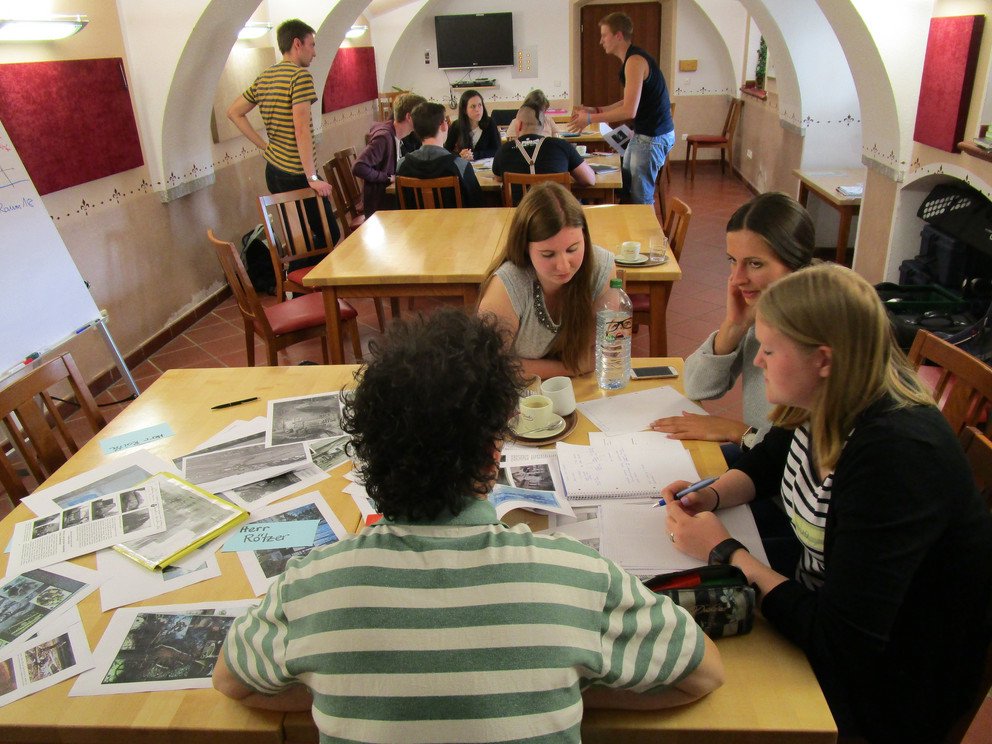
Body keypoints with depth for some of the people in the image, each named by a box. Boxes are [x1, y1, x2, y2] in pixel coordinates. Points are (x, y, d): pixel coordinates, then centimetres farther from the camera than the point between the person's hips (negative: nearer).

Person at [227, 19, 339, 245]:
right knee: (330, 235, -3)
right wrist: (312, 178, -18)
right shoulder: (300, 75, -13)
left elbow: (234, 112, 20)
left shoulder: (264, 78, 12)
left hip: (273, 170, 9)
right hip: (296, 174, -9)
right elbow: (301, 130, -20)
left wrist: (264, 146, 15)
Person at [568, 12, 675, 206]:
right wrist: (595, 110, 12)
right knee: (625, 186, 16)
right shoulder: (631, 59, 12)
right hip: (643, 133, 10)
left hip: (653, 137, -10)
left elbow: (629, 111, -24)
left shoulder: (635, 61, -19)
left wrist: (590, 119, -16)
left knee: (641, 197, -4)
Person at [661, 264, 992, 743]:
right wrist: (711, 496, -6)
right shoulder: (825, 407, -8)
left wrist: (724, 552, -23)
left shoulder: (897, 457, -32)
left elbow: (842, 640, -31)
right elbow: (766, 462, 14)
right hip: (818, 601, 7)